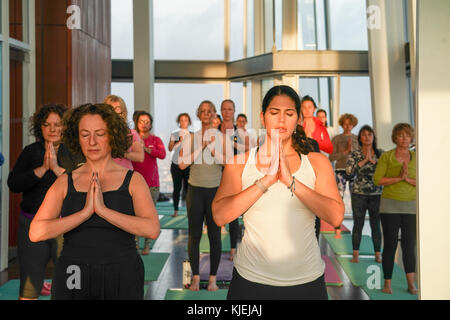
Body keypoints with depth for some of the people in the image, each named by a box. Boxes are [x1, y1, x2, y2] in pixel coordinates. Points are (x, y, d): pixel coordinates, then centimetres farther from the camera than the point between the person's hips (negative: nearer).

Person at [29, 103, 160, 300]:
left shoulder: (133, 180, -2)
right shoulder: (65, 183, 2)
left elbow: (152, 229, -15)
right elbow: (36, 233, -9)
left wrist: (102, 209, -21)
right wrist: (85, 212, -18)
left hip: (121, 280, -1)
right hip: (73, 283, 1)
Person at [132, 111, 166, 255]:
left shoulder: (155, 140, 7)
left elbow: (162, 154, -11)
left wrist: (145, 148, -18)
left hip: (152, 183, 0)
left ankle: (147, 244, 8)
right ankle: (135, 242, 10)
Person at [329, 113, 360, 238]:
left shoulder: (357, 139, 13)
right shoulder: (336, 139, 6)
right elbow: (332, 157, -2)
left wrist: (352, 149, -6)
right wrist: (346, 152, -9)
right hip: (341, 170, -2)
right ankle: (337, 230, -6)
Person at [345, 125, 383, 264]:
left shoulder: (380, 153, 4)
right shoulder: (354, 154, 0)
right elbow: (349, 171, -14)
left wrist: (373, 160, -15)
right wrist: (364, 160, -16)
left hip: (376, 194, 1)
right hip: (359, 194, -1)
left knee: (376, 225, 6)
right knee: (358, 224, 3)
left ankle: (378, 254, 15)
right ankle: (355, 254, 11)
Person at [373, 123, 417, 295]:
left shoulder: (416, 157, 8)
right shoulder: (386, 156, 0)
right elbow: (377, 179, -8)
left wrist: (409, 179, -13)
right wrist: (398, 178, -16)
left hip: (411, 205, 2)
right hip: (390, 205, -2)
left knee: (409, 245, 2)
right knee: (390, 244, 1)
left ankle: (411, 283, 10)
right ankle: (387, 283, 11)